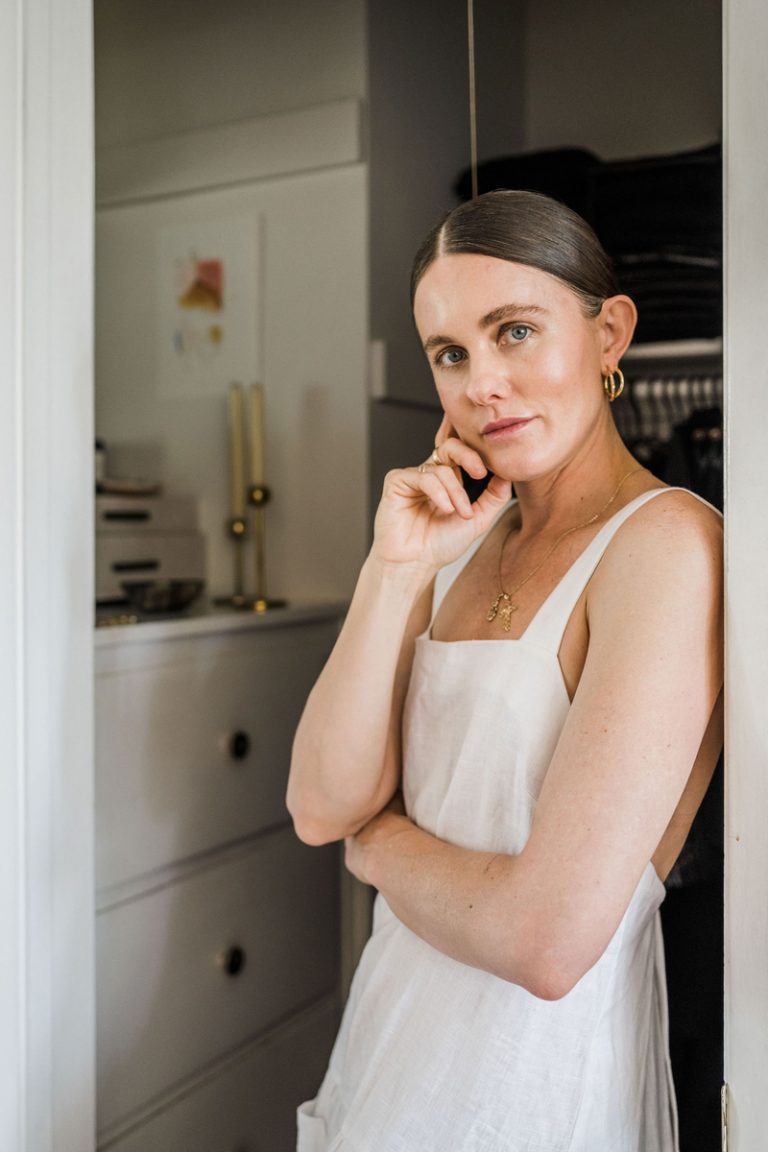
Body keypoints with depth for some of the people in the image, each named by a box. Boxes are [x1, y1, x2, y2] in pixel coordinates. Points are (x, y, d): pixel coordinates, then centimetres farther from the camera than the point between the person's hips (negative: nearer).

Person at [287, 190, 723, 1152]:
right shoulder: (471, 545, 3)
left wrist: (381, 845, -8)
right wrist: (395, 570, -14)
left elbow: (548, 940, -26)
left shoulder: (667, 540, -20)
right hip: (395, 1036, 7)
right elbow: (321, 809, -6)